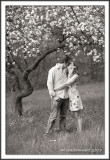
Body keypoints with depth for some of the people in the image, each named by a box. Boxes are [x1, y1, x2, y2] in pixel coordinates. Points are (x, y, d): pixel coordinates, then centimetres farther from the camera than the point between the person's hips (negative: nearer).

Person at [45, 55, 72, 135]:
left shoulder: (65, 70, 12)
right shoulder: (53, 70, -7)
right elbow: (49, 83, -11)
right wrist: (54, 95, -17)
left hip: (65, 96, 6)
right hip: (57, 97, -6)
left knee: (63, 115, 11)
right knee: (53, 116, -5)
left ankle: (62, 130, 20)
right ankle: (48, 132, 0)